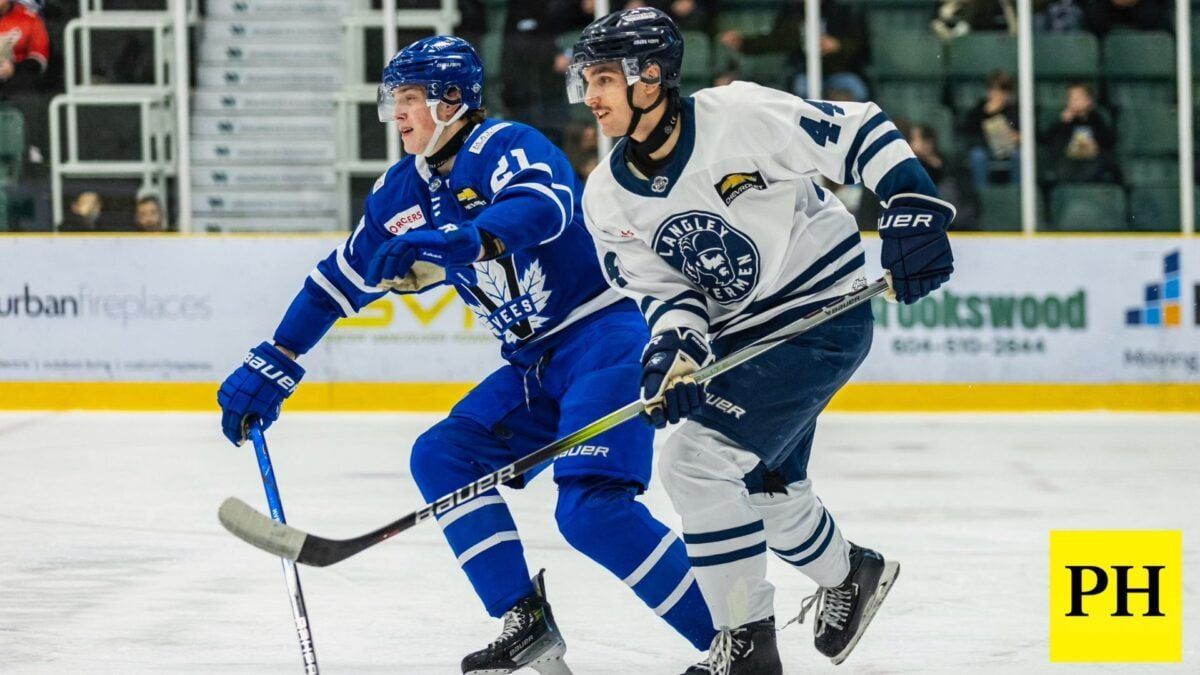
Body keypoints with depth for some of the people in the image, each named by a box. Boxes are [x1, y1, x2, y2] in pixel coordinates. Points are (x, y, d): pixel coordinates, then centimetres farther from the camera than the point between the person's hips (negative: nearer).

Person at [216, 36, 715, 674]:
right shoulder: (402, 191, 10)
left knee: (592, 510, -23)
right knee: (442, 457, 1)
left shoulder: (504, 147, -16)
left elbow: (544, 208, -38)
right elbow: (341, 278, 18)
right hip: (536, 363, 9)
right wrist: (271, 365, 16)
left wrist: (450, 242, -52)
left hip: (607, 334, -9)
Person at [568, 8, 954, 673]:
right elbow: (663, 289, -3)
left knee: (696, 458, -19)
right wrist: (673, 346, -23)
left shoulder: (740, 116, -21)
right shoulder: (608, 198, -2)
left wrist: (913, 208, -22)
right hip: (738, 336, 8)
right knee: (761, 484, 22)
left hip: (824, 313, -8)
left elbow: (857, 130, -15)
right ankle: (850, 575, 53)